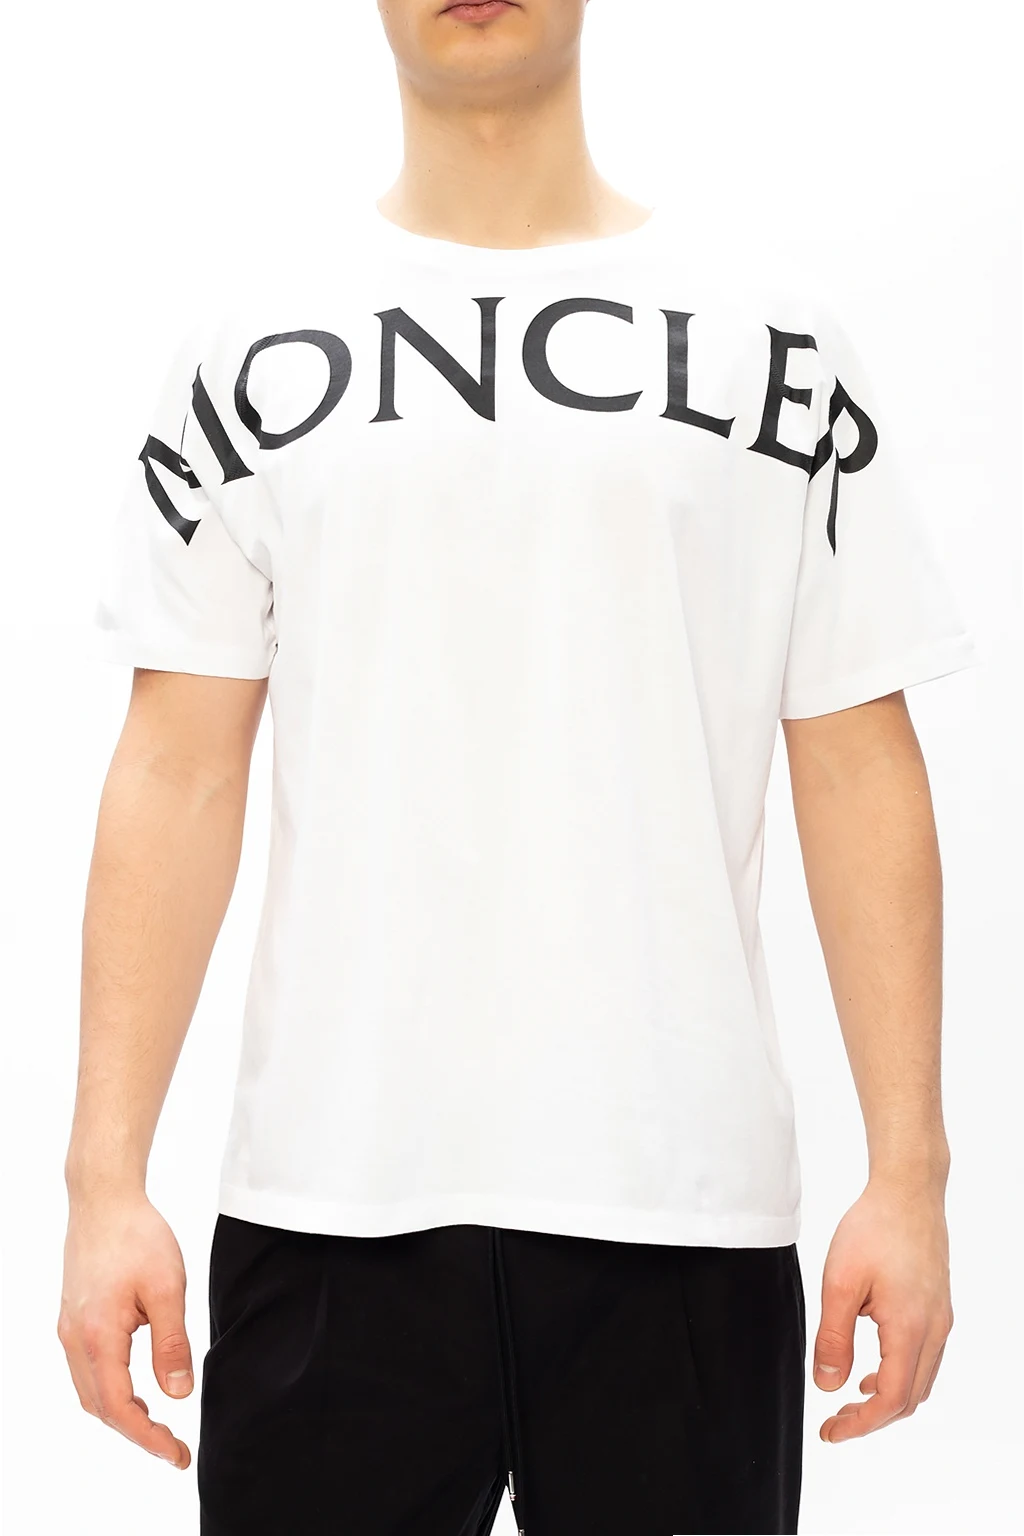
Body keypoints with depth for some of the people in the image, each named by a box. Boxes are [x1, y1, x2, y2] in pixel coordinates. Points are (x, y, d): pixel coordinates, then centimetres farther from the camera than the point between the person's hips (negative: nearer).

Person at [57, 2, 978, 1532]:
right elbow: (179, 778, 4)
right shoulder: (254, 359, 6)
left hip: (684, 1202, 0)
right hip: (330, 1196, 0)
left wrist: (909, 1173, -3)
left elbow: (858, 773, 4)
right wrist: (107, 1177, -3)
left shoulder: (774, 348, 6)